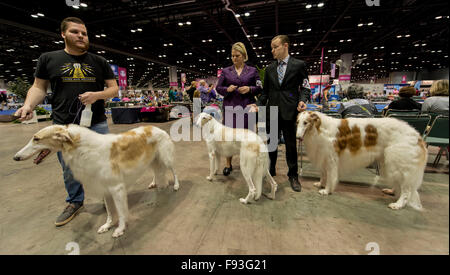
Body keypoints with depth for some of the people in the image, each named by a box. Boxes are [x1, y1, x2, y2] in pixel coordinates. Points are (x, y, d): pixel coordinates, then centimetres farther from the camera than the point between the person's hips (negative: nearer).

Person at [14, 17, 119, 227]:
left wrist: (97, 95, -13)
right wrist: (28, 105, -9)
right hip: (64, 126, 1)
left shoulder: (99, 62, 6)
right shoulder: (48, 59, 6)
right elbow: (39, 87, 9)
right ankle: (75, 202, 34)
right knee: (70, 169, 13)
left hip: (96, 124, 0)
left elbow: (114, 89, 5)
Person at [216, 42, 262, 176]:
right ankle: (228, 164, 12)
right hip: (230, 107, 1)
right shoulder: (226, 71, 11)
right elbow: (218, 87, 12)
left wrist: (249, 89, -10)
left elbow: (259, 88, 10)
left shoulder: (252, 71, 10)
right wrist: (227, 89, -9)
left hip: (247, 107, 0)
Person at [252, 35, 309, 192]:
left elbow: (304, 87, 2)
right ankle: (270, 171, 28)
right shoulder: (269, 69, 12)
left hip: (290, 111, -3)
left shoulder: (299, 65, 3)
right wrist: (259, 106, -2)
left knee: (291, 145, 5)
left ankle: (293, 175, 21)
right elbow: (265, 92, 12)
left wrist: (302, 100, -16)